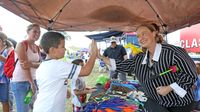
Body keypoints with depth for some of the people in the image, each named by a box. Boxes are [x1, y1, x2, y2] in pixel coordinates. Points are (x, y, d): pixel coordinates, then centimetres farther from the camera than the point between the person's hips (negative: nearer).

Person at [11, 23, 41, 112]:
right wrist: (32, 83, -17)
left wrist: (31, 64, -24)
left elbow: (40, 64, -1)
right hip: (20, 82, -7)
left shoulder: (37, 47, 10)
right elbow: (24, 66, -17)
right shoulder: (22, 44, -11)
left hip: (33, 80, 7)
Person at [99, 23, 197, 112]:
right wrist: (100, 57, 1)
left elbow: (191, 75, -15)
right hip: (155, 102, 4)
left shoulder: (172, 52, -17)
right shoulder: (139, 59, 1)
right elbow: (121, 65, 5)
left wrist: (169, 88, -18)